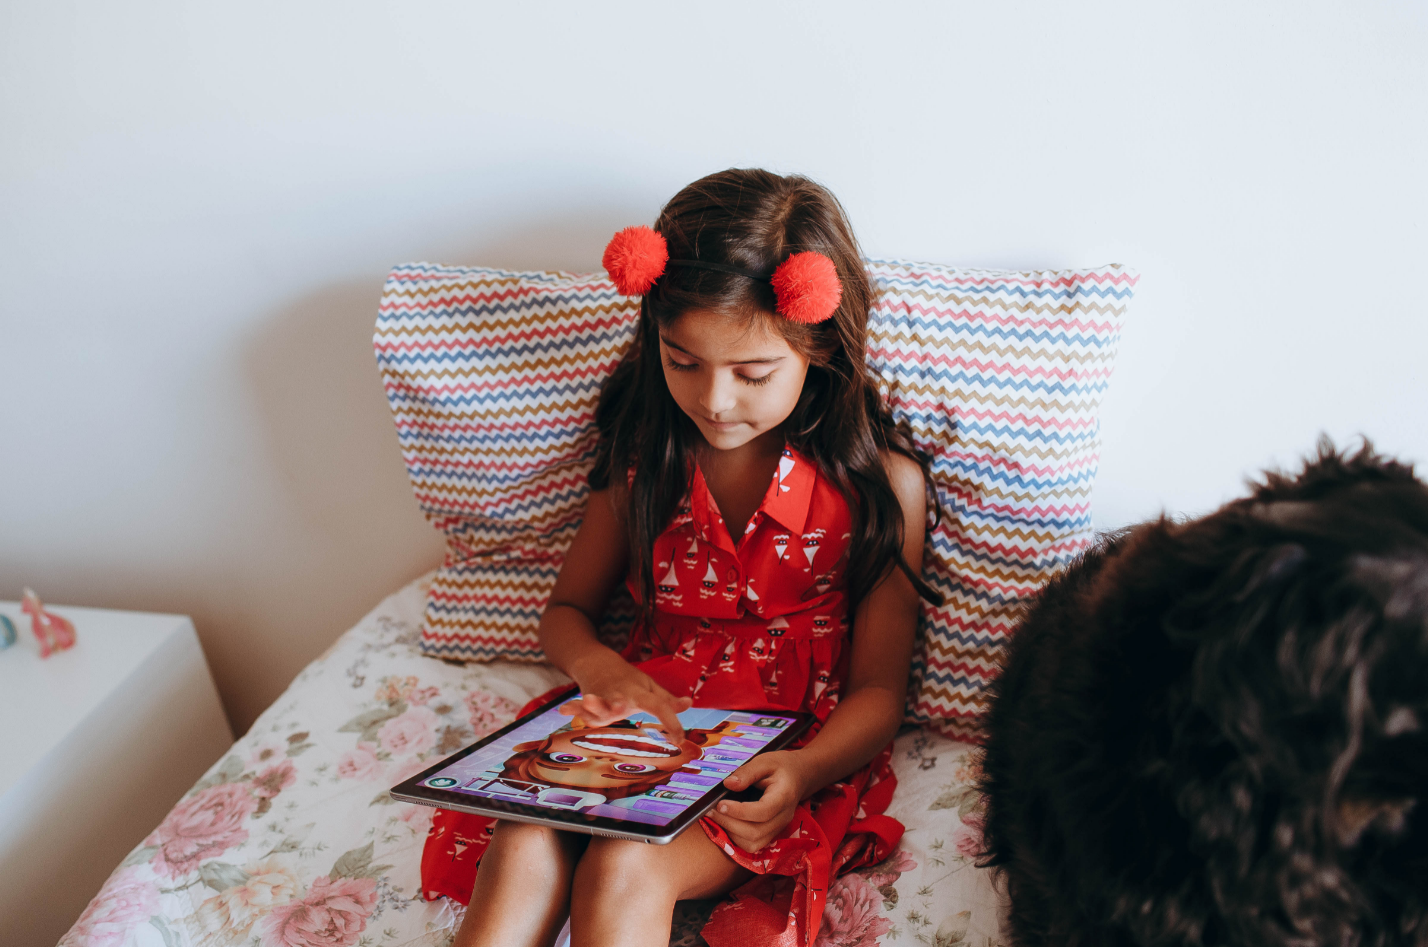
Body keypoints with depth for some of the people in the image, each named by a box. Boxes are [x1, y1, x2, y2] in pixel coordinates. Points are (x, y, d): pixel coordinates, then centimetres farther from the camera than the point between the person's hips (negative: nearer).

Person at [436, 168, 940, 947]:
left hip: (788, 758, -3)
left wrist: (803, 771, -26)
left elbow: (877, 688, -5)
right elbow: (567, 608, 14)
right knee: (523, 848, -26)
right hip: (647, 720, 4)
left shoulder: (881, 482, -6)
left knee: (624, 867, -30)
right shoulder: (645, 456, 6)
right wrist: (599, 667, -11)